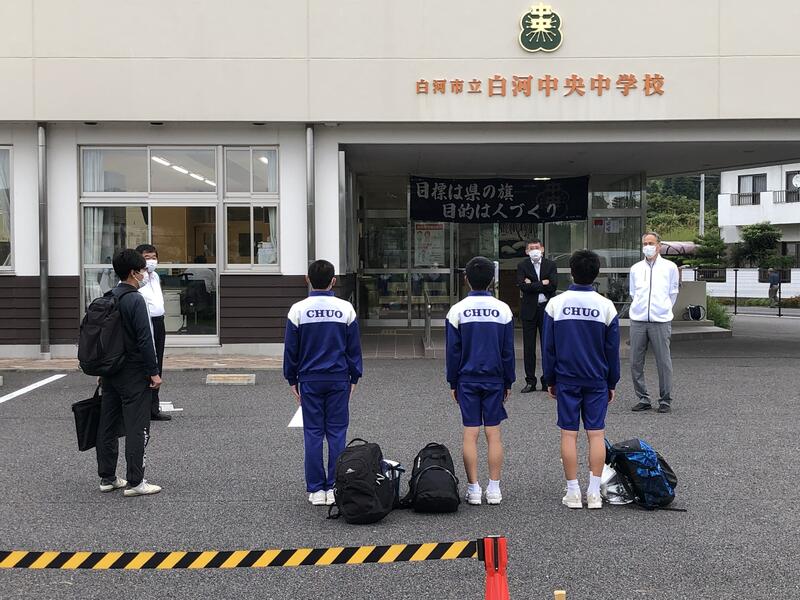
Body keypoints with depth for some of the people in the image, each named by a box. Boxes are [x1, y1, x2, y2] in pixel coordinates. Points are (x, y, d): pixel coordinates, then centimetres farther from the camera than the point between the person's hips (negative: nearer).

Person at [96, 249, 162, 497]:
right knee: (137, 428, -3)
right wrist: (154, 372, -13)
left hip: (110, 372, 8)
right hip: (134, 374, -8)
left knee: (107, 425, 11)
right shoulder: (135, 300, -15)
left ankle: (107, 478, 19)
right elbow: (145, 340, -19)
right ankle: (135, 482, -2)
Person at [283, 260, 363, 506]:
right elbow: (354, 348, 3)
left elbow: (291, 349, 2)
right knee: (337, 432, 5)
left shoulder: (298, 310, -3)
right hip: (339, 379, 0)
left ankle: (316, 489, 7)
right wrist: (354, 378, 12)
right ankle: (335, 487, 7)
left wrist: (292, 380, 11)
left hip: (310, 380, 0)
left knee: (313, 433, 5)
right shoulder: (346, 309, -1)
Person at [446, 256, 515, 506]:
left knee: (470, 434, 2)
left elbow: (452, 351, -1)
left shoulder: (457, 310, -4)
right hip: (494, 380, 1)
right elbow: (508, 351, 3)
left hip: (467, 381, -1)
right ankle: (494, 488, 7)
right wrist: (508, 382, 11)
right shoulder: (503, 310, -1)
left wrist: (453, 383, 7)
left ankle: (473, 489, 5)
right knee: (493, 433, 5)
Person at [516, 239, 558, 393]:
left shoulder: (551, 265, 6)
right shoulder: (522, 266, 4)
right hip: (529, 310, 0)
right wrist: (542, 284, -11)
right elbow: (522, 286, -12)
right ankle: (530, 382, 10)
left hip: (547, 309, 0)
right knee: (529, 347, 3)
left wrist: (532, 285, -9)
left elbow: (553, 285, -9)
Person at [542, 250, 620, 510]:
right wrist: (611, 383, 12)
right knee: (596, 434, 5)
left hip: (566, 380, 0)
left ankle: (573, 492, 6)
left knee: (568, 434, 4)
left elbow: (548, 347, 0)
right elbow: (613, 350, 2)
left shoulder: (555, 304, -4)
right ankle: (594, 493, 6)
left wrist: (550, 380, 10)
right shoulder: (606, 306, -3)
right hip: (597, 381, 0)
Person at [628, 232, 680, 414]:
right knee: (635, 362, 2)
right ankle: (643, 399, 14)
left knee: (664, 362, -2)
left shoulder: (670, 267, 6)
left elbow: (673, 293, 13)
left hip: (660, 321, -3)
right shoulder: (635, 269, 12)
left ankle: (665, 400, 9)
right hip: (638, 321, 3)